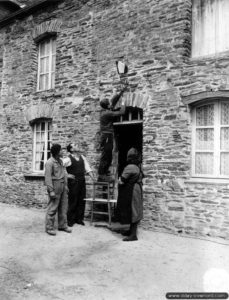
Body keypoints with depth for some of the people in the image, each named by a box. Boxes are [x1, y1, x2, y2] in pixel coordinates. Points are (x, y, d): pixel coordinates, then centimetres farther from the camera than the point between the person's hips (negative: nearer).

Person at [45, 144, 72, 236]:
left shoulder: (60, 161, 14)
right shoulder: (50, 162, -12)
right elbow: (48, 177, -16)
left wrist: (66, 186, 16)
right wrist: (51, 191, -20)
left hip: (63, 186, 8)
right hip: (55, 186, -8)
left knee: (63, 207, 12)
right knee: (52, 208, -3)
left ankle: (62, 225, 22)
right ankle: (49, 227, 7)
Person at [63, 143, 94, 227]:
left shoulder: (82, 157, 9)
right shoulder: (68, 159, -11)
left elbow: (87, 168, 10)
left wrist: (93, 178, 2)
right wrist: (66, 175, -12)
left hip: (82, 181, 6)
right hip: (73, 182, -6)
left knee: (81, 201, 10)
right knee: (72, 201, 2)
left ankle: (79, 219, 23)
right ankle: (70, 220, 16)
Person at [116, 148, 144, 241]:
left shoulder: (130, 167, -20)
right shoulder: (137, 167, 7)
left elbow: (121, 181, -20)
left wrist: (120, 178, 2)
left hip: (131, 192, -9)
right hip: (137, 190, 9)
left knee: (132, 212, -4)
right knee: (134, 211, 17)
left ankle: (133, 235, 2)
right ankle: (131, 230, 30)